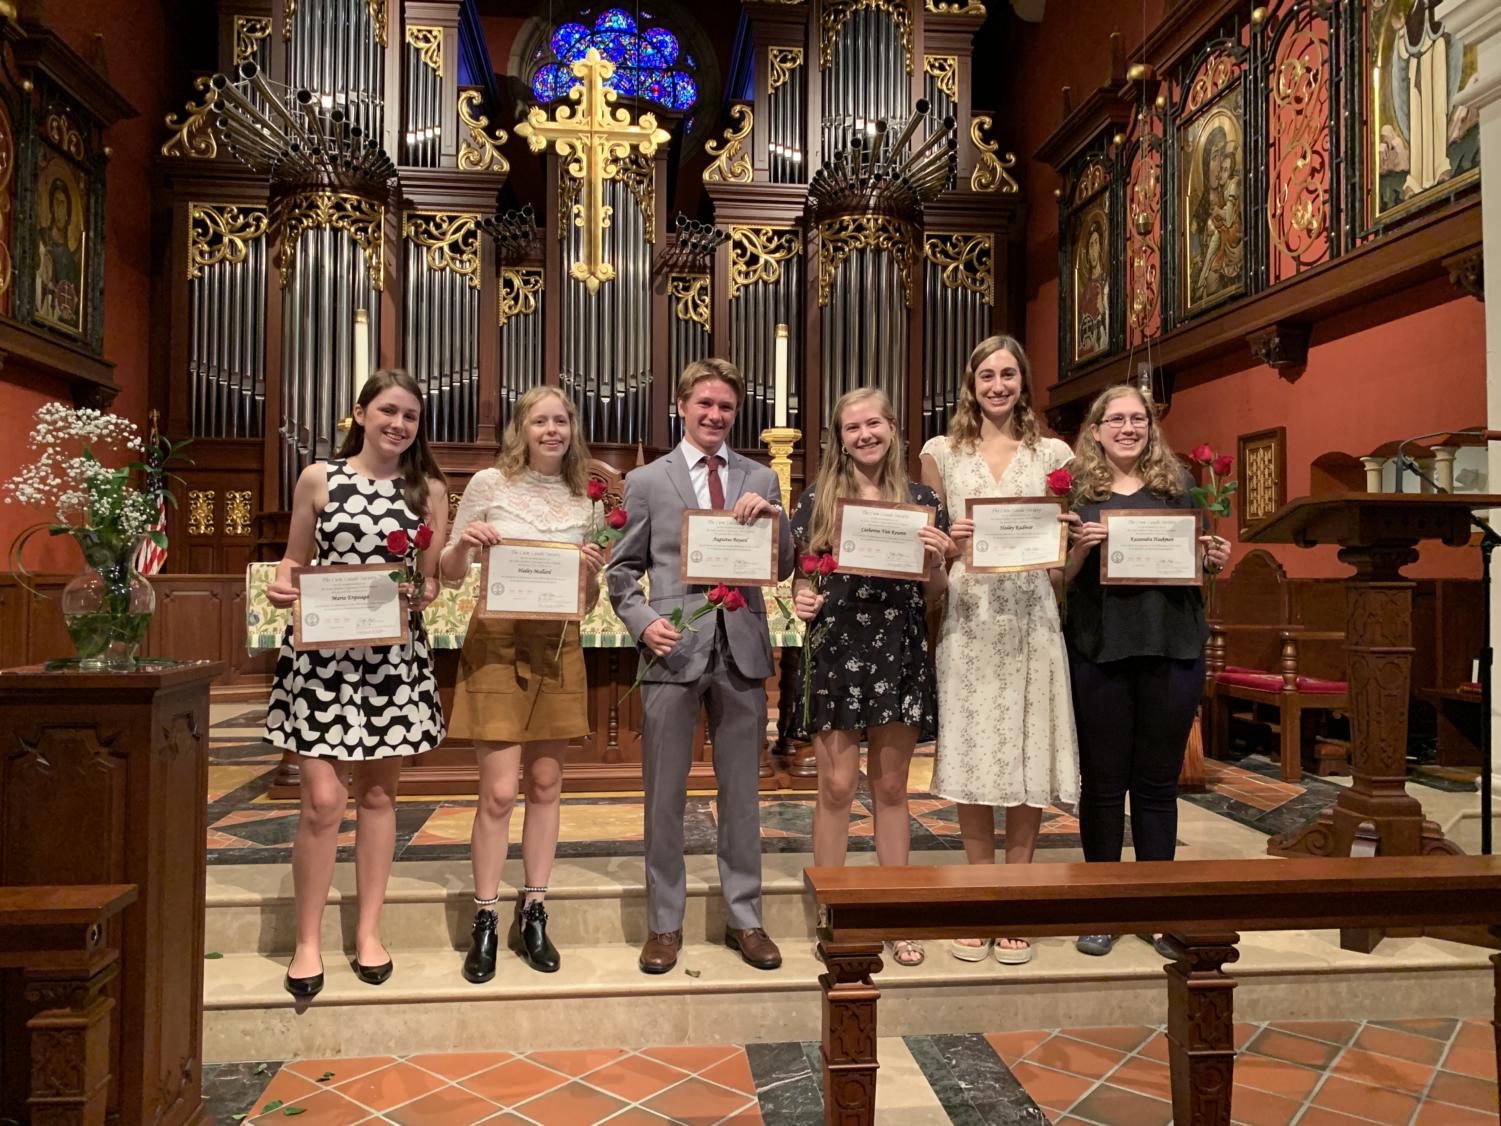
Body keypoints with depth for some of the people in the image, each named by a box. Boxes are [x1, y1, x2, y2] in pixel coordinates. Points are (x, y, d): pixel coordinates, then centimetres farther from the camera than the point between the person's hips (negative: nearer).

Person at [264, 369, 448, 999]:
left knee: (378, 794, 10)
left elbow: (433, 578, 9)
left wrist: (421, 592, -13)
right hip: (321, 652, -1)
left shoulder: (429, 490, 6)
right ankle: (308, 941, 12)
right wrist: (282, 586, -11)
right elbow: (295, 559, 10)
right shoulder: (319, 479, 4)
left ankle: (368, 931, 24)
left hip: (395, 656, 2)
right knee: (323, 800, -5)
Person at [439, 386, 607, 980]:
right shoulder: (489, 483, 0)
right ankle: (485, 923, 11)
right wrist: (463, 543, -16)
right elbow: (449, 574, 4)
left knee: (545, 785, 9)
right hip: (497, 642, -3)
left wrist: (594, 572, -8)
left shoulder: (585, 500, 8)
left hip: (558, 647, 3)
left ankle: (532, 916, 22)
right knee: (499, 791, -5)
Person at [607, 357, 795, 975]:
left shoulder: (760, 480, 10)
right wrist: (642, 622, -11)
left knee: (741, 791, 11)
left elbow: (784, 567, 6)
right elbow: (623, 570, 6)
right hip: (672, 651, -1)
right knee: (665, 795, 7)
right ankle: (664, 922, 22)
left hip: (742, 650, 2)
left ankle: (744, 918, 25)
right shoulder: (647, 480, 6)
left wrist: (771, 517, -12)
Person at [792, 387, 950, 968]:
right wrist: (801, 602, -14)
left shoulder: (921, 501, 8)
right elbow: (801, 580, 7)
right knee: (837, 786, 1)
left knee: (891, 787, 10)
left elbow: (932, 595, 10)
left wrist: (935, 563, -10)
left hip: (901, 652, 1)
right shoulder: (818, 501, 4)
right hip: (837, 649, -1)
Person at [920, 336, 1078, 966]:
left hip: (1031, 619, 1)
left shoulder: (1053, 455, 10)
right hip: (967, 619, 0)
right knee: (972, 758, 2)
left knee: (1027, 760, 2)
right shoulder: (942, 454, 9)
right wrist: (948, 545, -11)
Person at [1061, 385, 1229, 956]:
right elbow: (1060, 581, 3)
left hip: (1172, 646, 2)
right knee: (1103, 781, 6)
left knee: (1158, 781, 10)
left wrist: (1215, 560, -4)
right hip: (1099, 649, -1)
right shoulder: (1076, 491, 4)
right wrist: (1081, 548, -16)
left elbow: (1201, 559, 17)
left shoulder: (1178, 484, 10)